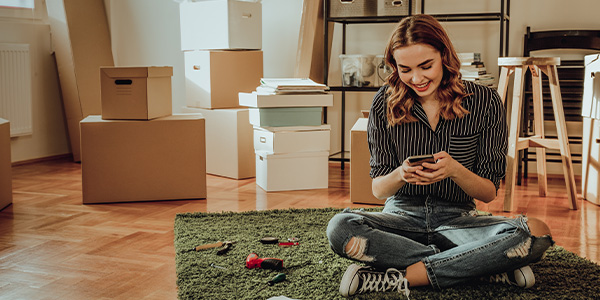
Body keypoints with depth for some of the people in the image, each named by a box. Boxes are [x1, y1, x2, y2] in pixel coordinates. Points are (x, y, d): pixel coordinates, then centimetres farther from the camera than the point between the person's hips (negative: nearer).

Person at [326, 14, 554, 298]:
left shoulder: (484, 102, -6)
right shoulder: (385, 103, -3)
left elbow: (489, 192, -3)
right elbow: (378, 189, 0)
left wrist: (454, 170, -25)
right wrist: (400, 175, -24)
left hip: (457, 218, -1)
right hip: (402, 215, 1)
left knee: (536, 233, -29)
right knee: (340, 227, -32)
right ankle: (489, 268, -24)